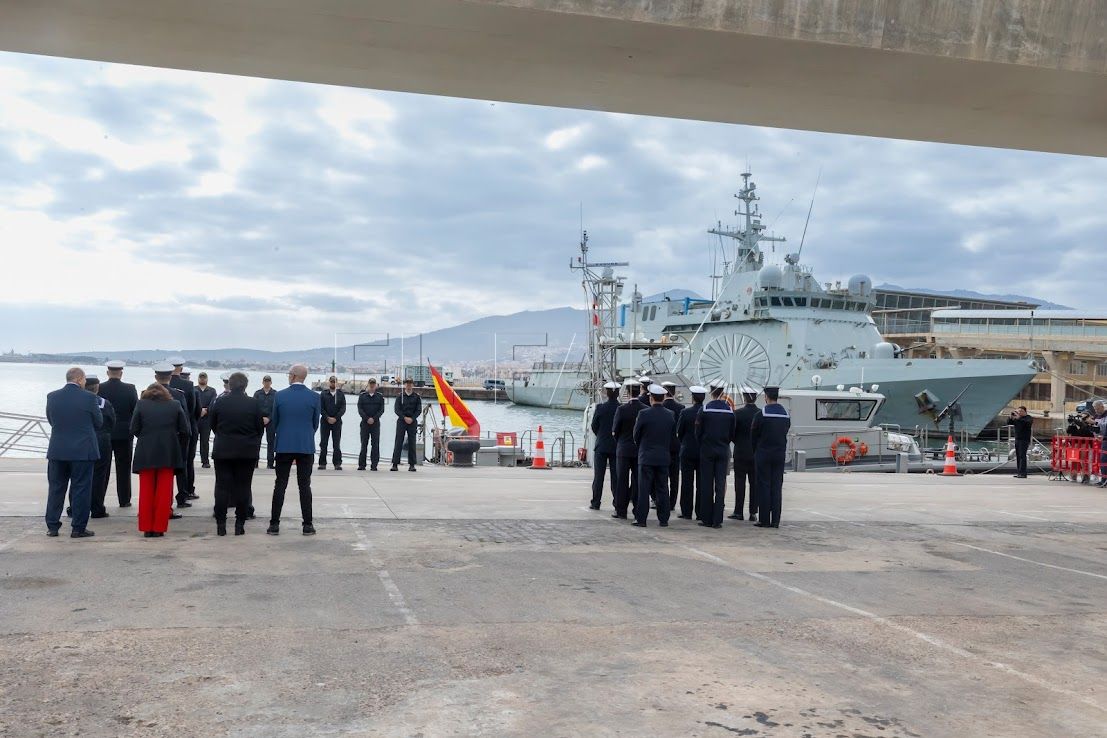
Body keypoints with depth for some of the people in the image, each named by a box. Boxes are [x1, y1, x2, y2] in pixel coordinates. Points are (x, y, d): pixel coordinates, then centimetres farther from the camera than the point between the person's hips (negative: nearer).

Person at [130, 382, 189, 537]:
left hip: (145, 454, 0)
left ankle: (146, 528, 12)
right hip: (168, 454, 0)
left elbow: (133, 430, -1)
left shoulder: (141, 404, 1)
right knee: (164, 492, 6)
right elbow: (184, 431, 1)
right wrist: (181, 453, 11)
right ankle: (159, 528, 5)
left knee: (146, 491, 10)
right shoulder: (175, 405, 3)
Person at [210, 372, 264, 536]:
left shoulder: (220, 403, -5)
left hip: (223, 450, 0)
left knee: (222, 487, 6)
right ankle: (240, 524, 5)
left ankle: (221, 524, 6)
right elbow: (260, 428, -1)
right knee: (243, 487, 6)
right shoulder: (254, 404, -7)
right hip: (247, 451, 0)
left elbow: (213, 426, 6)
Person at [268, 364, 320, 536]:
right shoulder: (314, 397, -3)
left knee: (280, 485, 5)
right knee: (305, 486, 4)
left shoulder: (280, 396, -3)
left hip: (284, 446, 0)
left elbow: (274, 421, 6)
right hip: (306, 446, 0)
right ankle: (307, 525, 4)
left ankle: (274, 524, 6)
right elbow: (315, 423, 4)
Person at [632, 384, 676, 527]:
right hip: (664, 457, 3)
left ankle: (641, 519, 1)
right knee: (662, 489, 9)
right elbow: (672, 435, 7)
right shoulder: (670, 415, 0)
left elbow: (636, 435, -2)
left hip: (646, 456, -3)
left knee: (644, 489, 1)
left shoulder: (643, 414, -12)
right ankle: (663, 519, 10)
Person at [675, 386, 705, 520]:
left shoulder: (685, 412, -10)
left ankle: (687, 512, 5)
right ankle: (701, 513, 7)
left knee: (687, 483, 4)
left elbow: (679, 432, -3)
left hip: (687, 452, -2)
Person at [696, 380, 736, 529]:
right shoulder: (729, 411, -1)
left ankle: (707, 519, 5)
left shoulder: (705, 409, -9)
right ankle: (717, 520, 3)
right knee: (721, 485, 4)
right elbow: (732, 433, 5)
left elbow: (698, 432, -4)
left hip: (707, 451, -2)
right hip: (723, 451, 2)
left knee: (707, 485, 3)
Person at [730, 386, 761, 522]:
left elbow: (732, 432, -5)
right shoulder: (762, 413, -2)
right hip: (757, 453, 3)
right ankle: (753, 512, 7)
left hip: (741, 453, -2)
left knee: (740, 482, 2)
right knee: (755, 482, 6)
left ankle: (738, 512, 3)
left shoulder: (738, 413, -10)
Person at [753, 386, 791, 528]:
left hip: (763, 454, -4)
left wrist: (756, 451, 14)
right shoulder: (786, 415, 4)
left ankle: (764, 520, 0)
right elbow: (785, 433, 8)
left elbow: (753, 435, -2)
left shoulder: (761, 414, -11)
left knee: (764, 486, 1)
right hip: (780, 454, 4)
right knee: (777, 487, 7)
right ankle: (775, 520, 6)